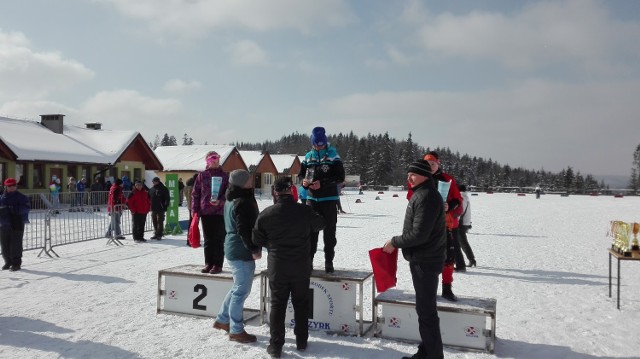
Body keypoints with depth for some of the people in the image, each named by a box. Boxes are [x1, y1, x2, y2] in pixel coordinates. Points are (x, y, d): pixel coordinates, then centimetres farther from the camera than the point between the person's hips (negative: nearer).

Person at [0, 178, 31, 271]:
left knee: (15, 245, -4)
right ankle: (8, 262, 25)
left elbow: (27, 207, -12)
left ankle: (16, 263, 4)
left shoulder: (21, 197, -2)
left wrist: (16, 209, -25)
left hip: (16, 225, -5)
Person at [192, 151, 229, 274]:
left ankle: (218, 265, 8)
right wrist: (195, 209, 1)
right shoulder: (202, 175, 8)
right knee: (208, 239, 9)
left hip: (220, 211, -2)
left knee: (219, 240, 2)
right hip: (205, 212, 2)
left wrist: (220, 201, -18)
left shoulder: (225, 175, 3)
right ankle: (208, 263, 18)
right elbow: (195, 193, 8)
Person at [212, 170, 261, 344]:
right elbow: (244, 230, -24)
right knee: (241, 291, -1)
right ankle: (236, 331, 8)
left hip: (233, 249, 10)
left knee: (238, 288, 22)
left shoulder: (232, 200, 13)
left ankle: (222, 319, 32)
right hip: (242, 252, -10)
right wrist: (254, 249, -17)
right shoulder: (242, 202, -19)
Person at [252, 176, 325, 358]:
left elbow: (257, 240, 0)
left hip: (277, 266, 0)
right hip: (301, 266, 1)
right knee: (301, 303, 15)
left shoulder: (266, 213, -11)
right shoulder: (305, 211, -11)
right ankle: (301, 341, 24)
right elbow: (320, 224, 9)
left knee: (277, 304, 9)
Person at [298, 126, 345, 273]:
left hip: (329, 199, -3)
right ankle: (308, 259, 16)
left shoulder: (333, 156, -4)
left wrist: (322, 183, -20)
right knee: (311, 230, 8)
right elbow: (301, 173, 15)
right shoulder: (308, 156, 7)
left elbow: (340, 177, -9)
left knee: (329, 231, 3)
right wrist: (303, 181, -9)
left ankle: (329, 261, 12)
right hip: (312, 199, 3)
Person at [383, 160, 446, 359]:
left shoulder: (426, 197, -19)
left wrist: (394, 242, -12)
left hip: (425, 261, -11)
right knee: (425, 308, 17)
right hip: (424, 258, 11)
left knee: (426, 311, -3)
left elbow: (419, 234, -24)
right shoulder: (423, 193, 13)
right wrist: (398, 243, 10)